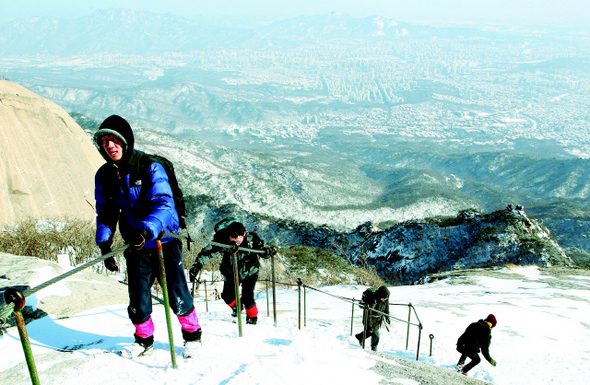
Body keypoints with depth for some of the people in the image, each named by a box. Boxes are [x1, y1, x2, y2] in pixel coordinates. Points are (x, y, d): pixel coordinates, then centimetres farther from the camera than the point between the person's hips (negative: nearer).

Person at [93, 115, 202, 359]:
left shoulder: (149, 167, -17)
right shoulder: (104, 176, -1)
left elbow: (164, 204, -26)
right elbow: (105, 214, 9)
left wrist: (147, 230, -44)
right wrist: (104, 244, -5)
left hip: (164, 240, -4)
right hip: (135, 247, 4)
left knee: (177, 295, 0)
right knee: (138, 298, 5)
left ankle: (192, 334, 25)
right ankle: (144, 340, 30)